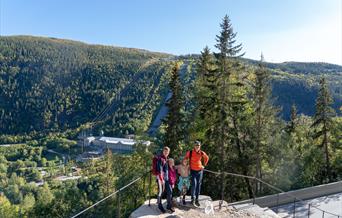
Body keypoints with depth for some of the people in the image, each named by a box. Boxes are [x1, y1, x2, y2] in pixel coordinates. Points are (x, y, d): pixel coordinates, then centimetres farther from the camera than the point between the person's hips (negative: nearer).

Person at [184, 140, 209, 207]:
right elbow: (186, 158, 7)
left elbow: (207, 158, 16)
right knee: (194, 184, -14)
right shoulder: (190, 152, -10)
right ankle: (193, 199, -4)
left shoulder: (202, 153, -3)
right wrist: (188, 165, 6)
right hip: (193, 171, -3)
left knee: (198, 185, 8)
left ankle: (197, 199, 19)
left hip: (200, 171, 3)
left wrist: (204, 165, 11)